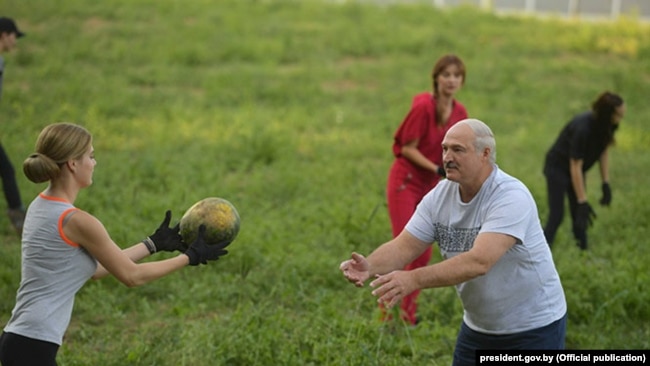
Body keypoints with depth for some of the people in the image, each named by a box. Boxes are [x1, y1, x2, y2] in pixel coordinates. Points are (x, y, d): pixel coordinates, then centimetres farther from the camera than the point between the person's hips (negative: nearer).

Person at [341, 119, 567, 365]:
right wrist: (370, 266, -33)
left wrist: (415, 279, -50)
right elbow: (403, 247, -10)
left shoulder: (511, 198, -27)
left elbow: (479, 262, -39)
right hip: (478, 326, 6)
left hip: (533, 329, -6)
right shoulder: (440, 196, -5)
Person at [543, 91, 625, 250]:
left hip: (578, 170, 7)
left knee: (579, 216, 9)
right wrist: (583, 201, -26)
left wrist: (606, 183, 1)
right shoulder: (583, 128, -36)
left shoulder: (607, 126, -15)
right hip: (558, 168, -7)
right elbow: (575, 167, -30)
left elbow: (604, 152, 2)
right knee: (556, 215, -9)